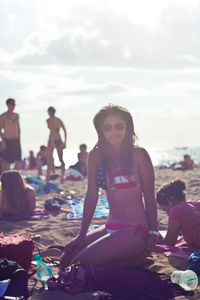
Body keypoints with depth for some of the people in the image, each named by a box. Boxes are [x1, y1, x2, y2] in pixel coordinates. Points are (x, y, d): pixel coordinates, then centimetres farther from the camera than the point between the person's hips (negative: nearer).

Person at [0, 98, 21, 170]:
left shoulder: (16, 115, 13)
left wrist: (19, 140, 13)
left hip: (16, 141, 5)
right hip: (8, 141, -5)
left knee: (18, 161, -2)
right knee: (7, 161, -3)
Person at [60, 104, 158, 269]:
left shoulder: (138, 154, -8)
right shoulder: (96, 156, 4)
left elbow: (149, 197, -5)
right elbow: (91, 196, 5)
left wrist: (153, 234, -7)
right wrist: (82, 235, 3)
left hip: (135, 230, -6)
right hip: (110, 227, 6)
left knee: (81, 262, -19)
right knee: (66, 258, 0)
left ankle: (135, 258, 2)